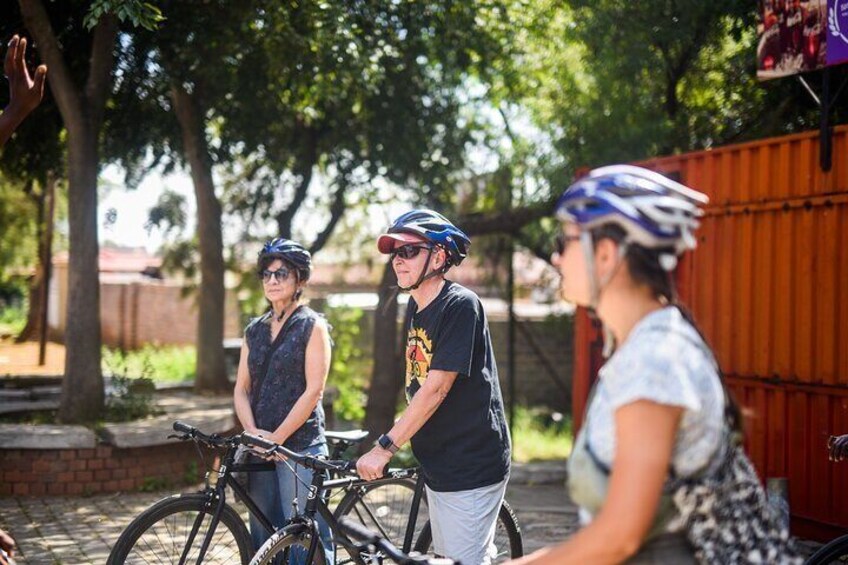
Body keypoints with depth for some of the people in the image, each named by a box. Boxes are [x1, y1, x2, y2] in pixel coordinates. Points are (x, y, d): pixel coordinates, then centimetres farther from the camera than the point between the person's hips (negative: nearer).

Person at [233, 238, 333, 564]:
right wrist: (253, 432, -8)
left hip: (300, 446, -6)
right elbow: (241, 389, 9)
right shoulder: (255, 331, 14)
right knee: (263, 538, 8)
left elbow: (313, 390, -10)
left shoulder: (312, 327, -3)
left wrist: (277, 437, -14)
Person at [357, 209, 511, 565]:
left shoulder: (460, 305, -16)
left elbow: (436, 387, -21)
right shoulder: (416, 307, 11)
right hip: (437, 466, 9)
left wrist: (386, 447, -21)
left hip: (471, 467, -9)